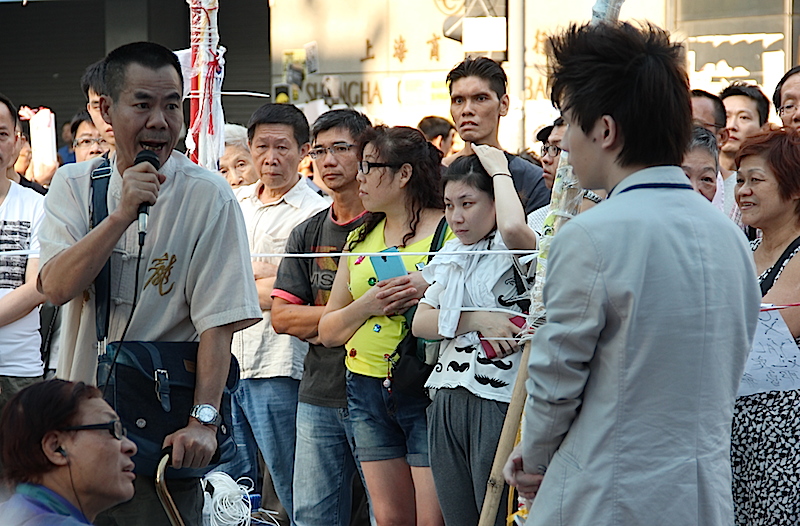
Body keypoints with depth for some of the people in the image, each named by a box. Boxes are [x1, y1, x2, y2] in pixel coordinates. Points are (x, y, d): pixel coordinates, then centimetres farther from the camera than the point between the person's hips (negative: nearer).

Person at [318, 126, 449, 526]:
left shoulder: (451, 230, -2)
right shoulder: (360, 239, 16)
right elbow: (328, 332, 14)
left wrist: (431, 291, -20)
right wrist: (367, 305, -4)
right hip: (369, 391, 6)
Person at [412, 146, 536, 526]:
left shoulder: (513, 251, -8)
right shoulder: (450, 255, 15)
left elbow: (512, 227, -33)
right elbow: (420, 322, 8)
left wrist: (500, 170, -14)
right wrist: (475, 320, -10)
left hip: (498, 404, -7)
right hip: (447, 404, 7)